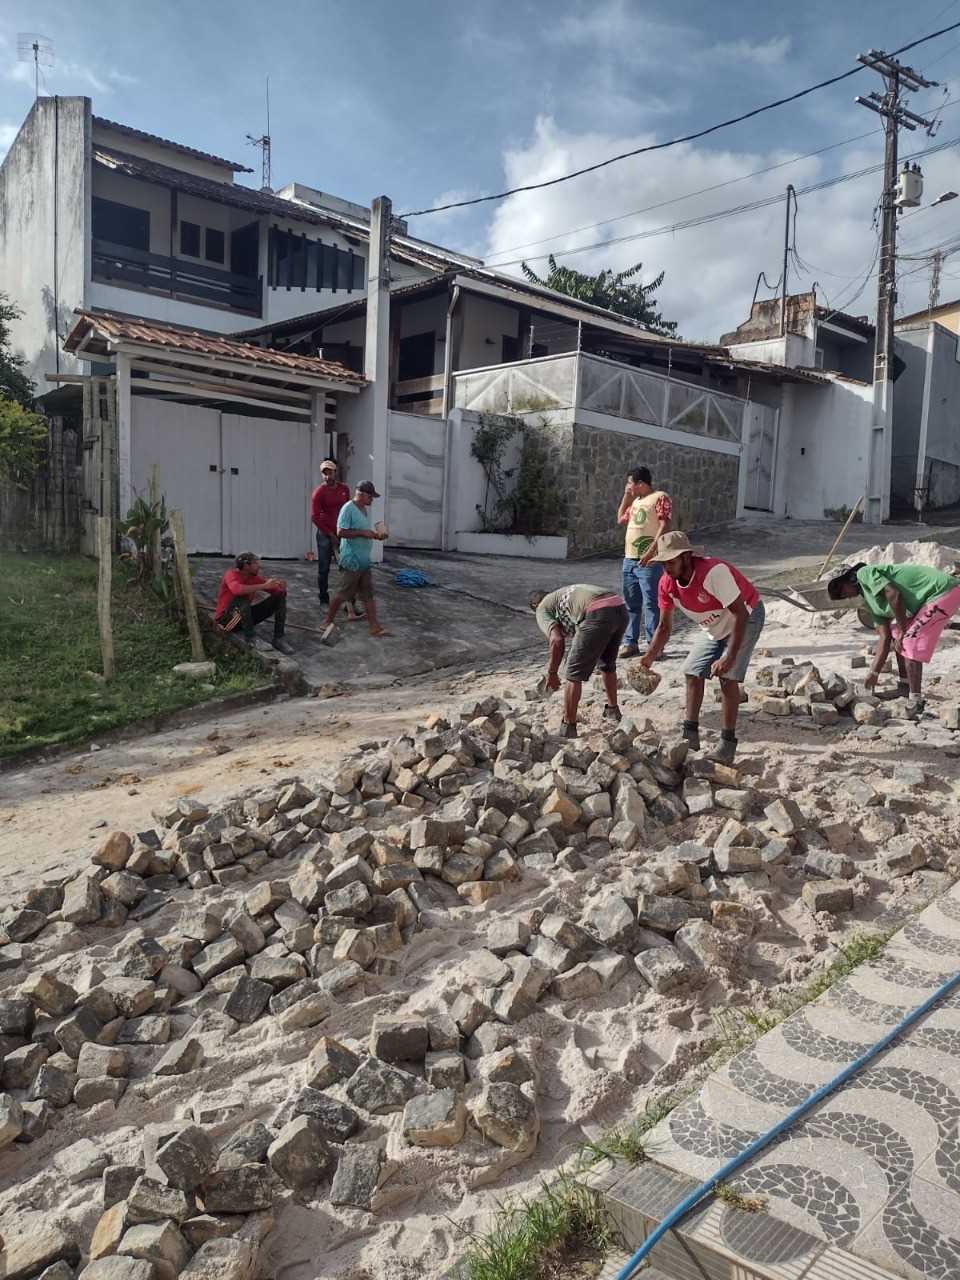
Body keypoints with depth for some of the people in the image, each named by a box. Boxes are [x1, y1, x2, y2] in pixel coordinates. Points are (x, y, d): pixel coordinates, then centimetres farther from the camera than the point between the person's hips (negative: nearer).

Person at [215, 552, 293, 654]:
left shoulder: (255, 576, -1)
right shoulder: (231, 574, -20)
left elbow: (276, 591, 0)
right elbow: (237, 590, -43)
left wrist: (281, 586, -25)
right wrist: (264, 586, -41)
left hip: (246, 616, 7)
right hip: (227, 618, -7)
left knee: (280, 596, -2)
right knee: (244, 596, -37)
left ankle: (278, 639, -6)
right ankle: (249, 637, -24)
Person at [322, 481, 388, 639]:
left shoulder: (366, 509, 13)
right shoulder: (348, 509, -15)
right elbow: (341, 532, -21)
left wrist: (375, 535, 5)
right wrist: (362, 532, -22)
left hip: (365, 561, 9)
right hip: (351, 561, -9)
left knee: (368, 595, 6)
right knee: (341, 593, 1)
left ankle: (374, 627, 7)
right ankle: (328, 622, 16)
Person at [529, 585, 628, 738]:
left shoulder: (542, 609, 17)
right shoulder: (565, 594, 39)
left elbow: (557, 641, -1)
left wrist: (551, 673, 9)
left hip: (598, 614, -8)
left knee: (574, 675, 5)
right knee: (607, 665, 31)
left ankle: (568, 728, 11)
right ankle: (612, 710, 49)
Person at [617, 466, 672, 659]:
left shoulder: (660, 498, -7)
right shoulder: (636, 501, 19)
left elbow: (665, 526, -16)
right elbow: (621, 520, 29)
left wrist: (651, 551, -25)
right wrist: (626, 496, 19)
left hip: (649, 561, -8)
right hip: (630, 560, 8)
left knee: (650, 604, -6)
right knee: (631, 604, 11)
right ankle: (631, 643, 17)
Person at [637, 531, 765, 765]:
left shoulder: (714, 571, -37)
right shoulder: (667, 583, -16)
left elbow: (740, 614, -35)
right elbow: (664, 627, -7)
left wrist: (730, 658, -40)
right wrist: (650, 657, -23)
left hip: (746, 617, -7)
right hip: (715, 626, 7)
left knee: (727, 677, -17)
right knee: (692, 672, 2)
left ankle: (728, 744, -8)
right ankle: (691, 735, 13)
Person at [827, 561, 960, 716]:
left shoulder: (864, 573, -6)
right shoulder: (872, 600, 19)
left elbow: (894, 595, -21)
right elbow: (884, 638, 15)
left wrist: (903, 631, -12)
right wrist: (874, 673, 13)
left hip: (943, 591, -10)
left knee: (909, 643, -12)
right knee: (895, 633, 18)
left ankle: (916, 705, -7)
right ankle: (904, 687, 23)